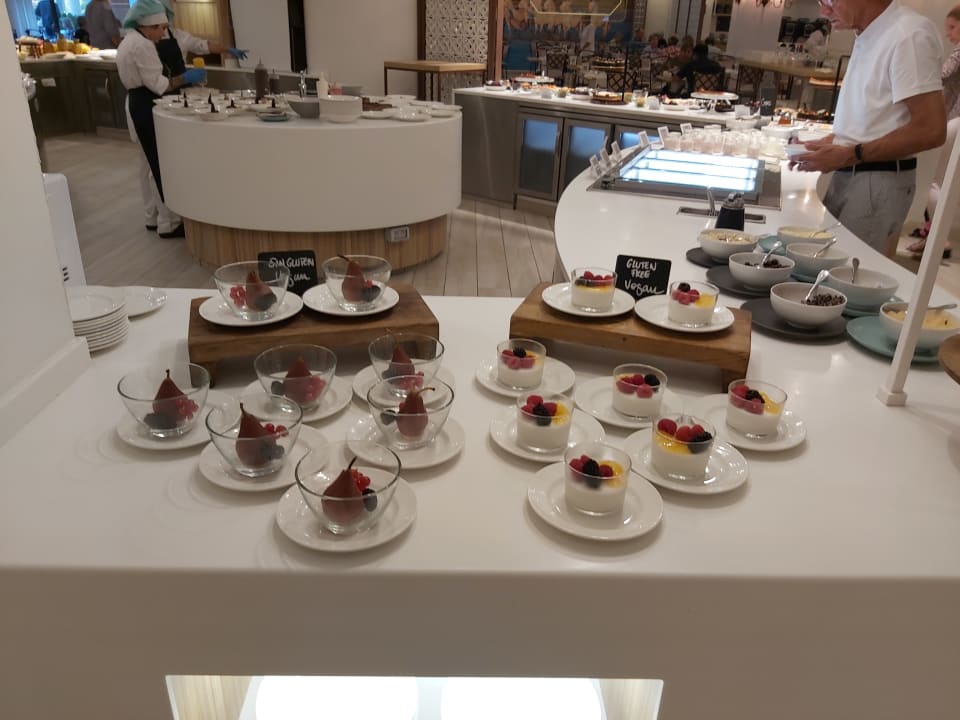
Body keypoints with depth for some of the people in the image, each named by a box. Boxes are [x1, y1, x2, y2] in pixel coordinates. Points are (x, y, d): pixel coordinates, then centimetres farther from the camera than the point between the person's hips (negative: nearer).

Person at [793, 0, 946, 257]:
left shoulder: (909, 35, -16)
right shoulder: (868, 37, 10)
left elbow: (930, 130, -19)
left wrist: (850, 155, -19)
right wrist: (830, 142, 6)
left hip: (878, 181, -8)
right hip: (846, 175, 8)